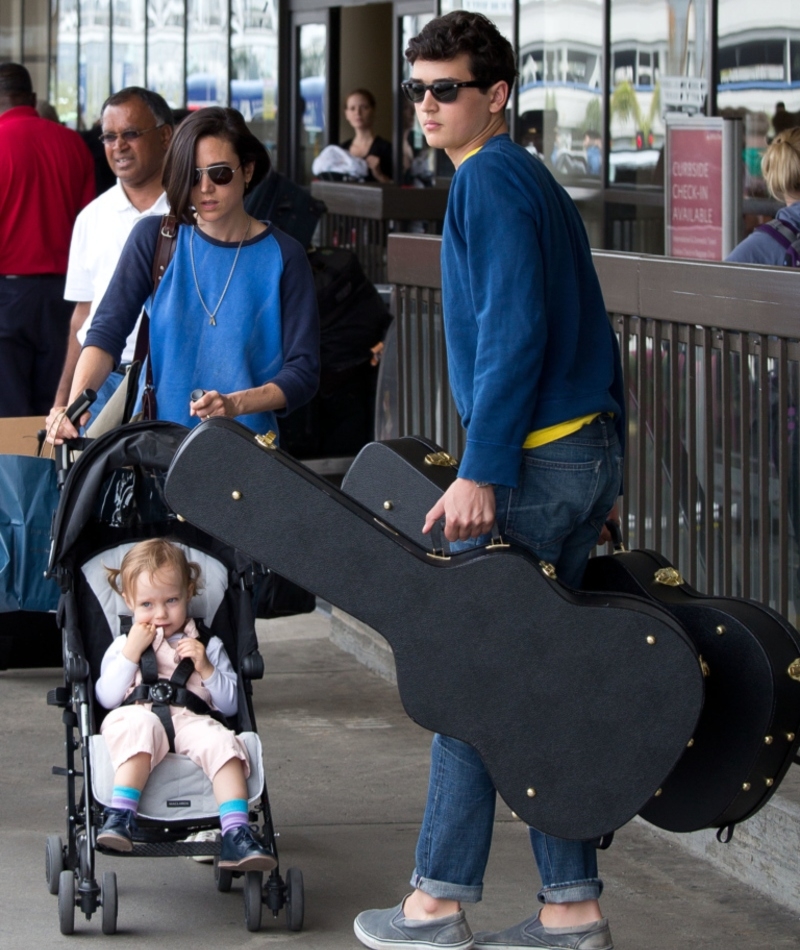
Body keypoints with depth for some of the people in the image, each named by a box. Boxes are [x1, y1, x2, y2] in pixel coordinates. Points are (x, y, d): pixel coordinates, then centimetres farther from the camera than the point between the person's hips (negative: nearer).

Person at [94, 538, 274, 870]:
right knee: (140, 728, -39)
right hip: (139, 715, -1)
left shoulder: (208, 645, 26)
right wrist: (130, 654, 1)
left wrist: (205, 668, 3)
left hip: (193, 721, 1)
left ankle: (236, 836, -41)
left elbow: (230, 705, 17)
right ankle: (120, 817, -47)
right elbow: (107, 698, 7)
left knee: (223, 741, -32)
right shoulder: (122, 646, 24)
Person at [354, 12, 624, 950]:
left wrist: (481, 471, -22)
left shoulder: (488, 179, -10)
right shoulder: (536, 178, 18)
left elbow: (514, 330, -20)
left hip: (530, 461, -9)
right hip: (588, 451, 9)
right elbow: (587, 331, 21)